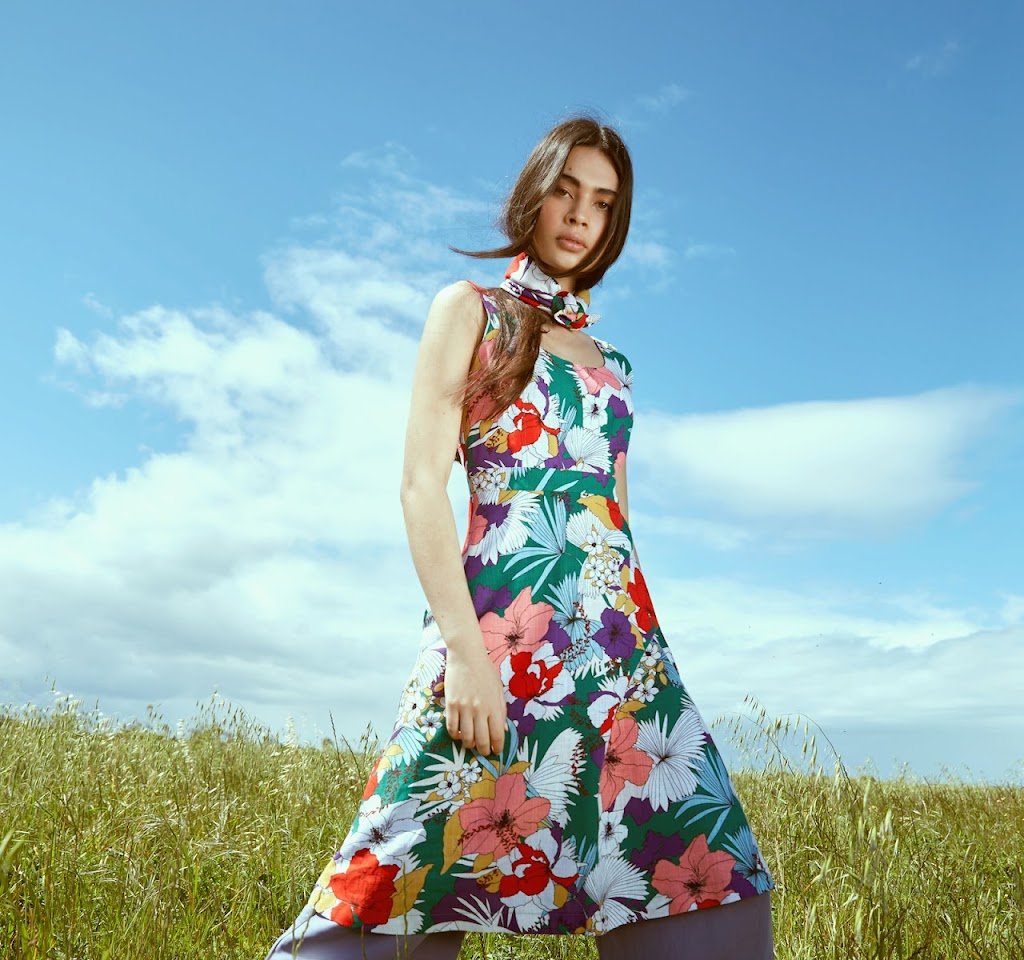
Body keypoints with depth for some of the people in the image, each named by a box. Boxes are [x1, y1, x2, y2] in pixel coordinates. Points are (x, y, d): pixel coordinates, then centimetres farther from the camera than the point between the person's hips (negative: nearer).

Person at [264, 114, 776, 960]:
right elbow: (421, 485, -4)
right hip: (499, 613, -5)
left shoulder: (612, 364, 22)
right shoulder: (470, 309, 7)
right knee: (422, 871, -7)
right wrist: (465, 649, -14)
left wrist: (647, 652, 14)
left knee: (701, 865, -3)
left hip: (619, 636, 5)